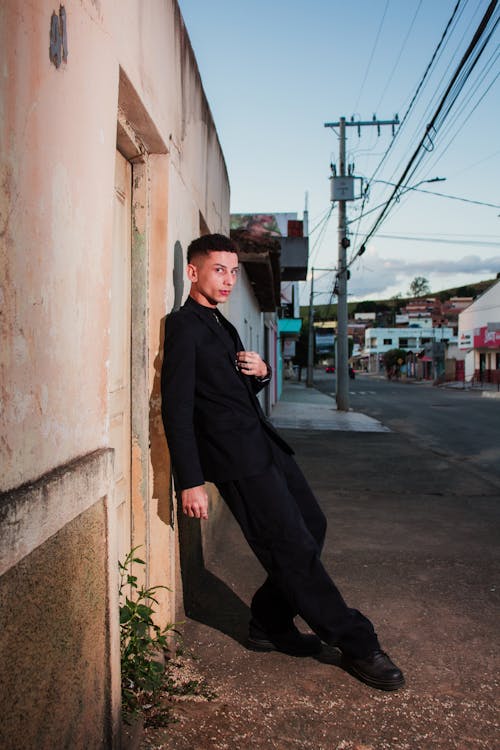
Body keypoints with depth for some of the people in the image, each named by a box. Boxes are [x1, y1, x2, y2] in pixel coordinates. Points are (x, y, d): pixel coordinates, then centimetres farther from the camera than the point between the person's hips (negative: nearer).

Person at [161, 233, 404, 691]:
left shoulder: (221, 325, 19)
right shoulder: (185, 325, -9)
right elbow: (177, 408, -16)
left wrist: (261, 372, 2)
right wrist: (191, 482, -20)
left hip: (265, 445, 10)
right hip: (237, 458, -10)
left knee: (312, 526, 11)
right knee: (294, 549, -2)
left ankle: (270, 626, 25)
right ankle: (358, 645, 11)